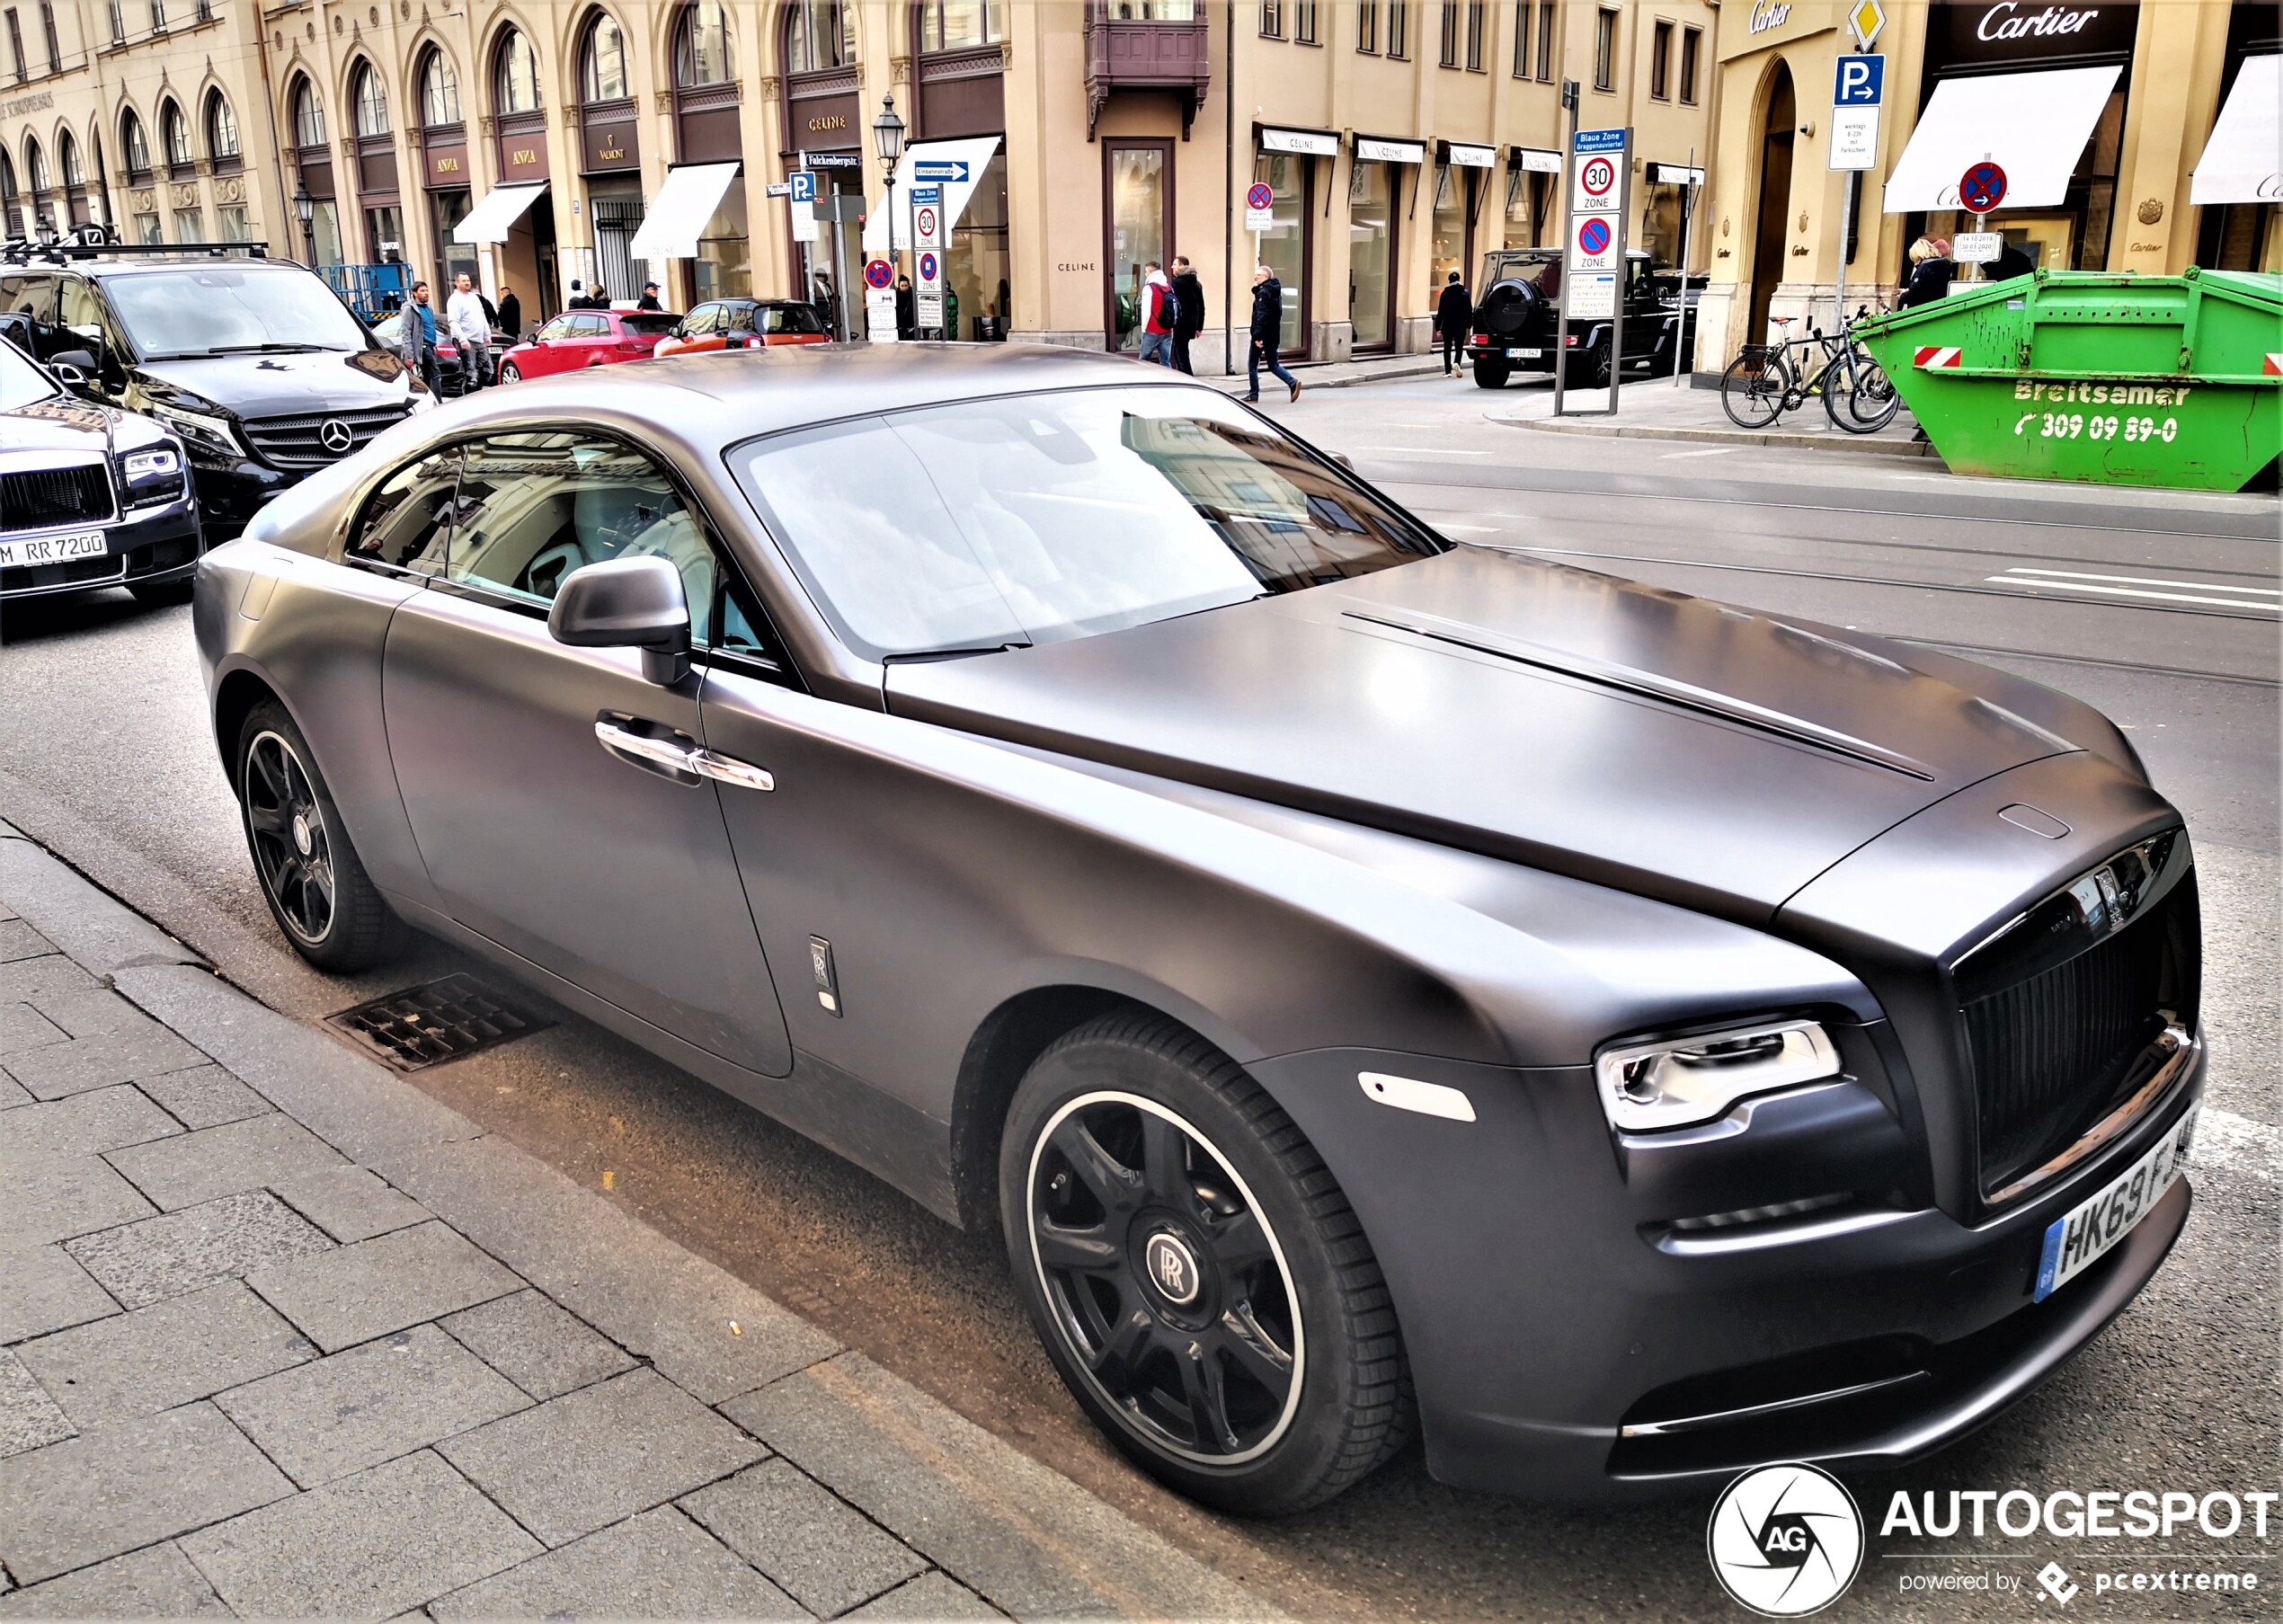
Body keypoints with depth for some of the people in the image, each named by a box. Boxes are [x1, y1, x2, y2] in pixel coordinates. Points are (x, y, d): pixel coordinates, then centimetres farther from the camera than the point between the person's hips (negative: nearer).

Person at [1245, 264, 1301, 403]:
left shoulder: (1263, 293, -15)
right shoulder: (1275, 291, 13)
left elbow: (1261, 316, -23)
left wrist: (1258, 336, -27)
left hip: (1262, 335, -9)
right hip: (1273, 335, 9)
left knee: (1252, 365, 4)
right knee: (1273, 365, 13)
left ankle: (1253, 394, 8)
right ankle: (1293, 383, -4)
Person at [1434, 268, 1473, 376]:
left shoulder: (1445, 293, -3)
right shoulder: (1465, 293, 1)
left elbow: (1440, 311, -4)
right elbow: (1469, 311, 2)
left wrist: (1438, 327, 0)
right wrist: (1469, 326, 7)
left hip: (1448, 325, -1)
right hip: (1461, 325, 1)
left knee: (1447, 348, 8)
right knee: (1459, 346, 10)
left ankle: (1448, 370, 5)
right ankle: (1456, 362, -17)